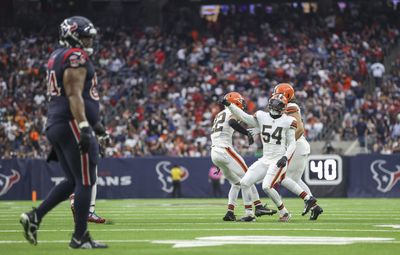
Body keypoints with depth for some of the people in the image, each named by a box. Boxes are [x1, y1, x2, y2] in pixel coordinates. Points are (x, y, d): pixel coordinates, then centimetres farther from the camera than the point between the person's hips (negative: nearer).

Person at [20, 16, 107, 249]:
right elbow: (74, 96, -20)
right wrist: (85, 127, -25)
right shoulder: (76, 58, -11)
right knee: (85, 182, -3)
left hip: (55, 125, 10)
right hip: (72, 125, -10)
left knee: (73, 181, 16)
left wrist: (92, 122, 30)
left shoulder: (58, 57, 19)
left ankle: (34, 217, 9)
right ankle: (80, 236, 1)